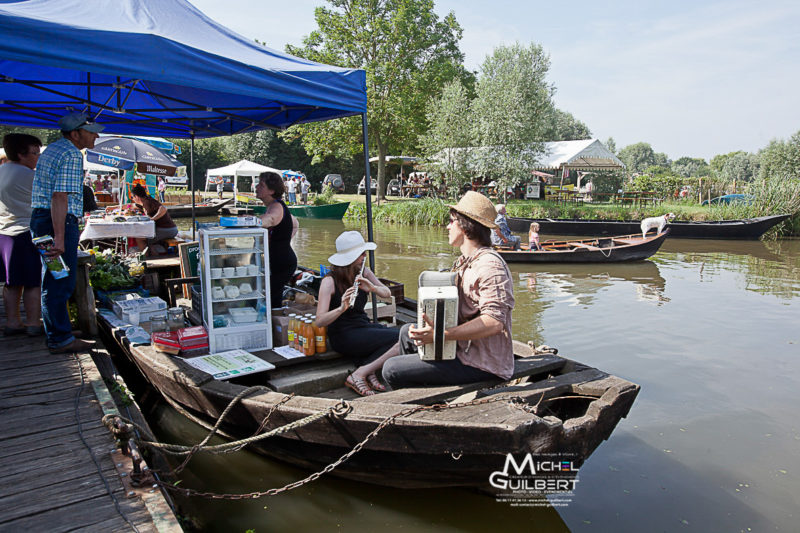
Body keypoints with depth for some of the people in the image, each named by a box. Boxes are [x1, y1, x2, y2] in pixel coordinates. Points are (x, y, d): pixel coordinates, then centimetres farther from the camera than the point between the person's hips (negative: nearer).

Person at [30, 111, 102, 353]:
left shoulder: (51, 150, 20)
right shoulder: (72, 155, -12)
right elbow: (60, 197, -21)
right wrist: (59, 237, -26)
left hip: (39, 217, 10)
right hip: (60, 222, -10)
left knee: (52, 282, 16)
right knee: (60, 284, -5)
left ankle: (58, 335, 25)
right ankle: (61, 339, 1)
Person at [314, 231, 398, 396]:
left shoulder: (364, 273, 5)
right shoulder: (329, 281, -14)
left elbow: (387, 293, 2)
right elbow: (320, 321, -19)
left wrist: (372, 287, -20)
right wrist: (342, 307, -38)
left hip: (363, 326, 7)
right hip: (343, 336, -7)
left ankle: (364, 372, -14)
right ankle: (359, 376, -16)